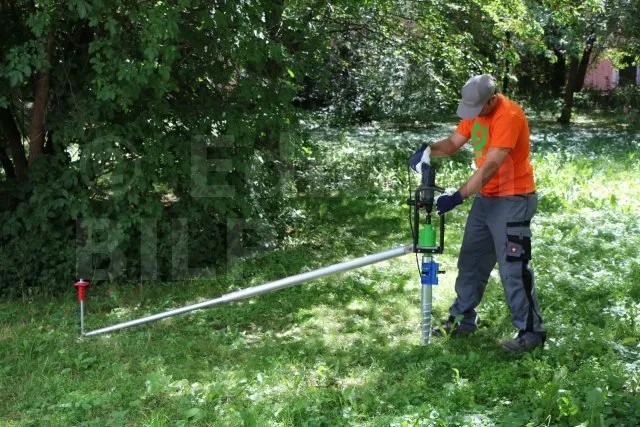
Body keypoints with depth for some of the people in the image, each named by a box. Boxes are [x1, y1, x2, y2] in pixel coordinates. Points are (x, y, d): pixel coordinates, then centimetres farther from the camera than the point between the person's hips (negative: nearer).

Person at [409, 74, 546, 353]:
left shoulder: (509, 116, -23)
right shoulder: (476, 113, 4)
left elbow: (491, 166, -28)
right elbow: (453, 143, 8)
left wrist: (458, 197, -31)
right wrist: (429, 150, -14)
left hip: (512, 201, -9)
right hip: (485, 198, 9)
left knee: (513, 268, -5)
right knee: (471, 262, 14)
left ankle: (531, 332, 6)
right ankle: (463, 319, 27)